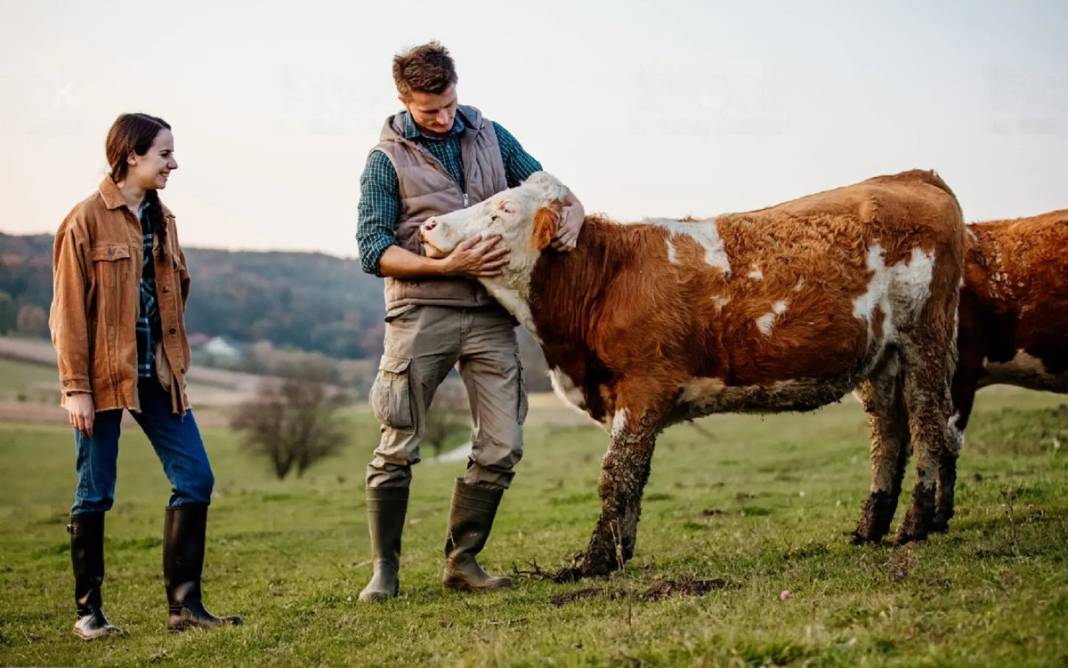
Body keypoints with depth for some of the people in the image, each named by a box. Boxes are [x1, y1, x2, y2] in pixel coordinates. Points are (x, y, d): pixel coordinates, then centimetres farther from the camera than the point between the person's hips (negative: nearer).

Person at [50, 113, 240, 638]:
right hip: (105, 376, -7)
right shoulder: (86, 221, -8)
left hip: (157, 373, 7)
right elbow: (69, 312, -10)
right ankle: (88, 610, 15)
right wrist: (75, 387, -14)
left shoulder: (161, 219, 12)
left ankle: (183, 604, 8)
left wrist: (173, 362, 10)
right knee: (95, 494, 3)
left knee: (195, 480, 1)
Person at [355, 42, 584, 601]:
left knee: (502, 447, 0)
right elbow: (373, 250, -7)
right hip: (421, 312, -3)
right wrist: (447, 267, -18)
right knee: (399, 447, -1)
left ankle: (461, 560, 13)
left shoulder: (490, 136, 11)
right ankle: (384, 569, 10)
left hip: (490, 315, 3)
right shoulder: (387, 160, 0)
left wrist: (571, 215, -3)